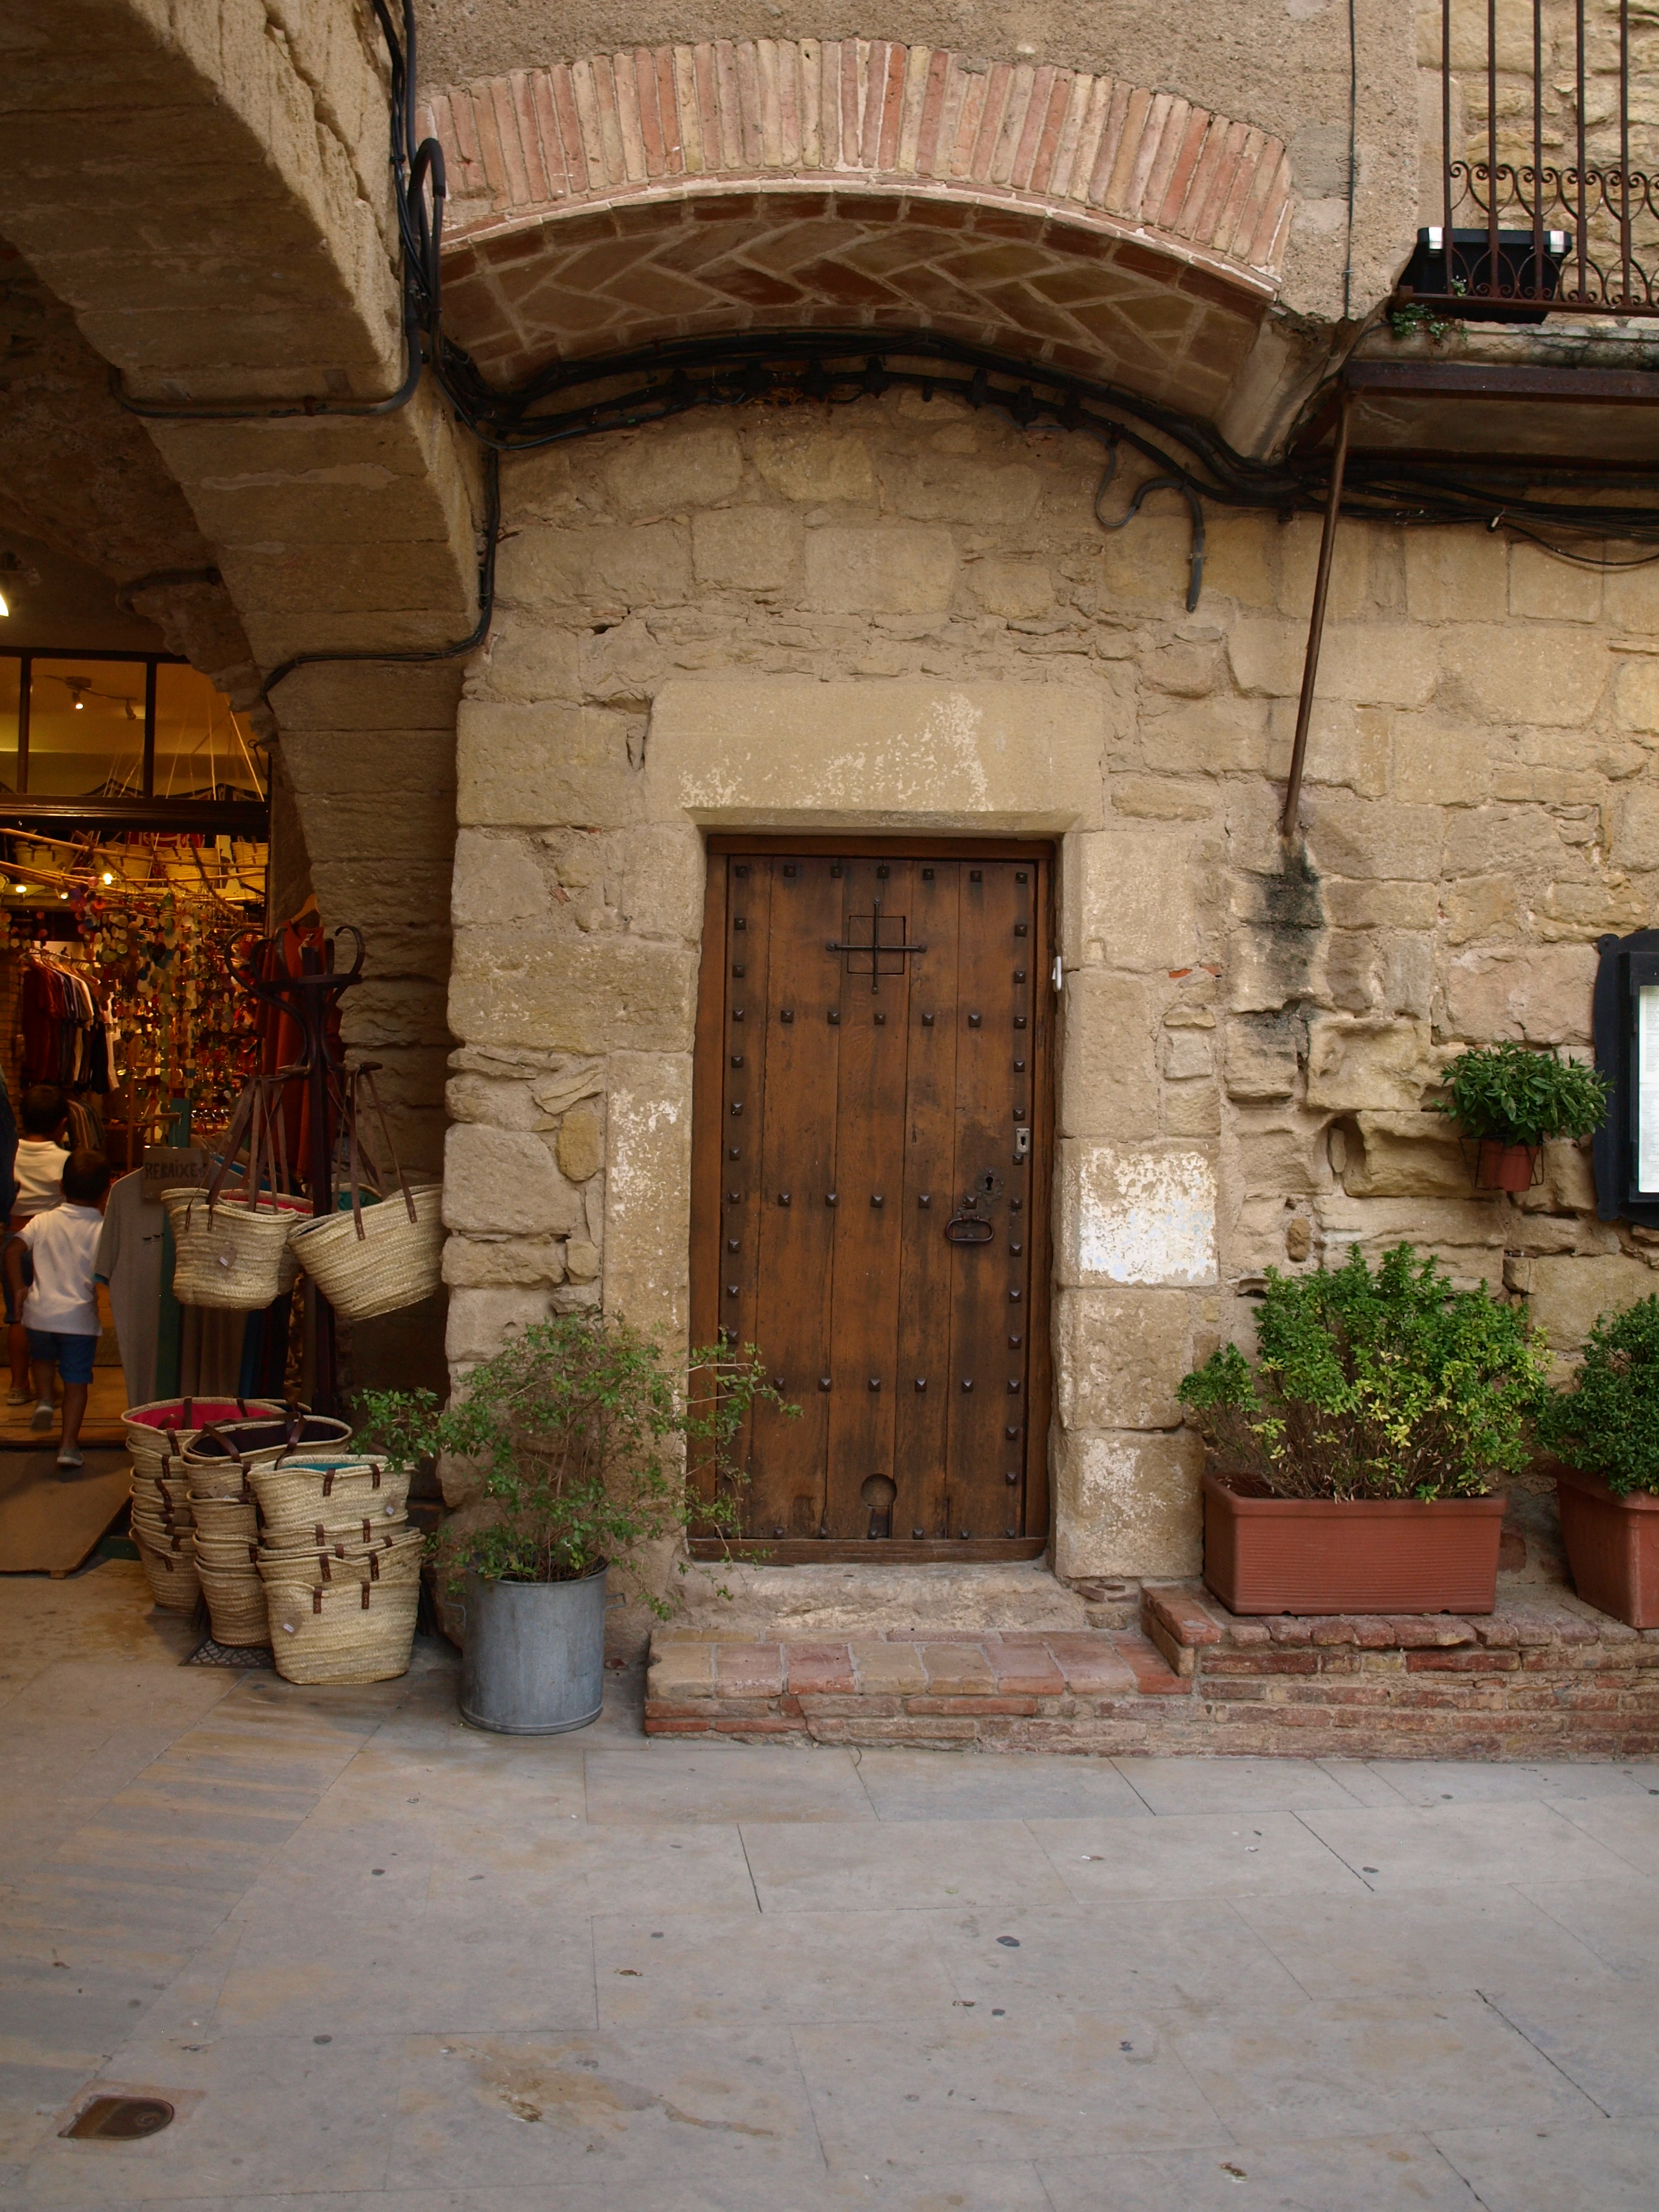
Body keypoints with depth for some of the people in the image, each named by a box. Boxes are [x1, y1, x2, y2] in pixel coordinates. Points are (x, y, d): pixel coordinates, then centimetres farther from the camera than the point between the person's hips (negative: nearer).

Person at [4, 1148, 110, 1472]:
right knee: (76, 1381, 4)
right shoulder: (103, 1228, -6)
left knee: (42, 1357, 33)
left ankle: (43, 1400, 13)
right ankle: (68, 1445, 0)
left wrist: (17, 1289, 5)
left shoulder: (43, 1220, 2)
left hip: (40, 1312, 3)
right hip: (80, 1317, -3)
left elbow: (13, 1249, -4)